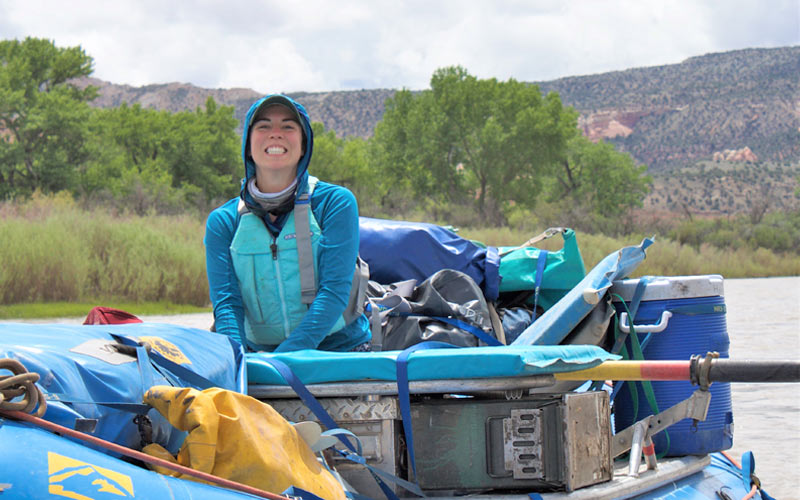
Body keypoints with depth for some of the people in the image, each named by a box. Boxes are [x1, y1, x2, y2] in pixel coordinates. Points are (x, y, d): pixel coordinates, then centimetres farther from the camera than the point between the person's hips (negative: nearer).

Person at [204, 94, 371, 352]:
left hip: (341, 349, -3)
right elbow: (226, 302, -3)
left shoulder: (336, 202, 0)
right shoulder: (222, 221, 7)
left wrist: (286, 356, -22)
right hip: (259, 353, 3)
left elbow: (335, 290, -9)